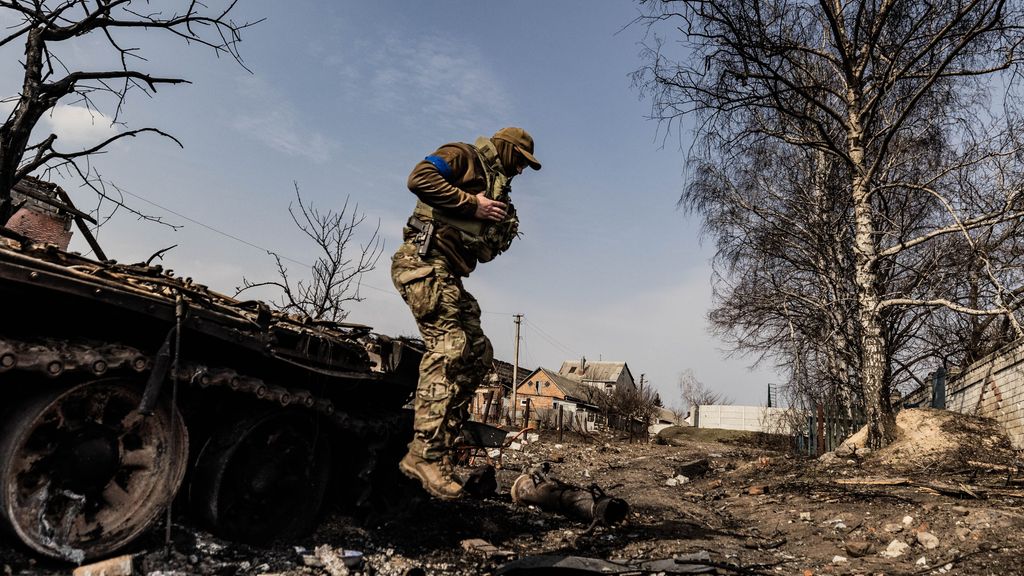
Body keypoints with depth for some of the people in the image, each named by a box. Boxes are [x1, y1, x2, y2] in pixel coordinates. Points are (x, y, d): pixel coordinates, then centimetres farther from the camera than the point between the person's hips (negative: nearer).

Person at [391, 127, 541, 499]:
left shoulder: (495, 188, 27)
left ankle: (440, 447, 3)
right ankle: (425, 455, -22)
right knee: (449, 347, -21)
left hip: (448, 275, 10)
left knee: (479, 355, 4)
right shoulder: (464, 156, 3)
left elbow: (483, 252, 26)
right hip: (425, 261, -10)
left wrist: (503, 234, 7)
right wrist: (472, 204, -14)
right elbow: (420, 177, -17)